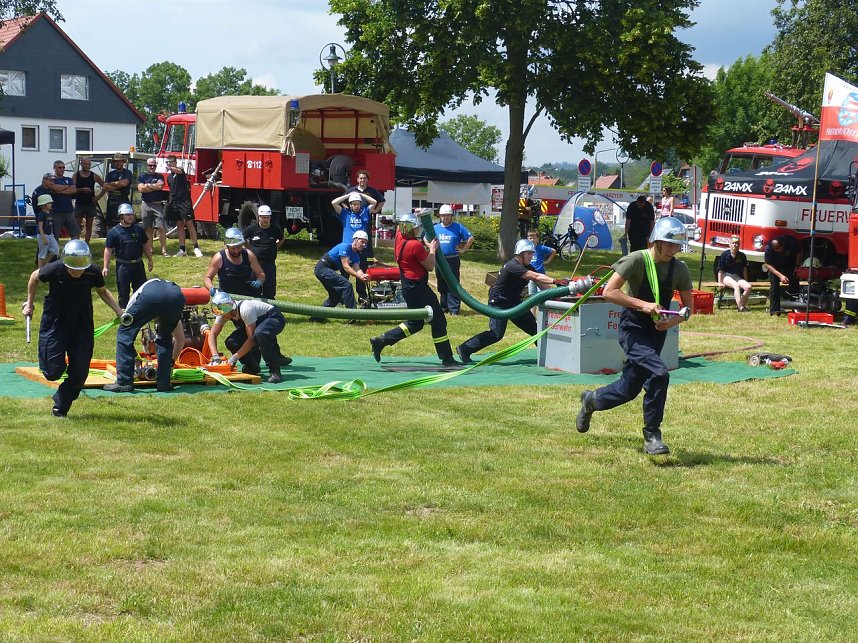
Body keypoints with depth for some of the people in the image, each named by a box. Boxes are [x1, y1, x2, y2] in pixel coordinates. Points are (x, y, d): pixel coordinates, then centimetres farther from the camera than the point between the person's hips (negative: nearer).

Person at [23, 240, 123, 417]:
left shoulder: (93, 273, -16)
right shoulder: (55, 269, -23)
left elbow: (102, 291, 7)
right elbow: (35, 277, 0)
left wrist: (118, 311, -2)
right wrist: (29, 303, 9)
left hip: (82, 326, 2)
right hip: (55, 323, -2)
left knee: (80, 373, 0)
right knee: (53, 372, -9)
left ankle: (60, 407, 22)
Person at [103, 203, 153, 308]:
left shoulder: (138, 229, 5)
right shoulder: (114, 231, -6)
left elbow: (145, 245, 14)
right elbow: (108, 249, -5)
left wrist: (150, 260, 15)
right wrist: (106, 267, -9)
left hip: (138, 264, 3)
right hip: (123, 265, -3)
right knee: (123, 291, 4)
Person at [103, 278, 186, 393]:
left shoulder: (135, 297, 44)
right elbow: (180, 339, 46)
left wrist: (136, 357, 45)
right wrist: (171, 362, 58)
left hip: (149, 296, -3)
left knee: (125, 334, 14)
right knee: (165, 340, 28)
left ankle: (124, 383, 11)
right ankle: (164, 383, 21)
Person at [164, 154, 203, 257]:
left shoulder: (180, 171, -4)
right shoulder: (169, 177, 17)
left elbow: (179, 171, -30)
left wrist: (171, 168, -51)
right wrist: (169, 202, 17)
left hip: (184, 200, -7)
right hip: (174, 202, 7)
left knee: (189, 223, -9)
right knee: (180, 226, 7)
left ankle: (196, 248, -7)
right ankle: (182, 250, 8)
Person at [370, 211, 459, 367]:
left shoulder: (399, 237, 2)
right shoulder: (416, 245, -22)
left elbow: (400, 226, 27)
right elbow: (430, 266, -11)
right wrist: (432, 249, 3)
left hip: (408, 286, 9)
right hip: (418, 288, -9)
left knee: (415, 323, 19)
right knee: (438, 320, 1)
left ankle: (380, 341, 15)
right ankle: (446, 359, 5)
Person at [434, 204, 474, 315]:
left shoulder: (458, 227, 0)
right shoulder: (435, 228, 10)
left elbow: (470, 238, 2)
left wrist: (463, 249, -4)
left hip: (453, 260, -4)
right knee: (442, 286, 11)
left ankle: (454, 309, -7)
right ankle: (444, 306, 21)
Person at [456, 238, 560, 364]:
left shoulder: (527, 267, 4)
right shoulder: (513, 266, -25)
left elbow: (540, 283, -1)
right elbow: (536, 277, -34)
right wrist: (555, 281, -40)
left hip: (514, 302, 10)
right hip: (499, 303, -10)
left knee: (534, 328, 10)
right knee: (496, 334, -17)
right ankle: (464, 349, -10)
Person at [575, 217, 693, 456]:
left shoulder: (680, 270, 0)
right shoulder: (637, 260, -15)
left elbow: (688, 306, 8)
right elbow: (608, 292, -19)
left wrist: (673, 321, -14)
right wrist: (643, 305, -26)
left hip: (657, 331, 6)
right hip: (633, 329, -6)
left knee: (629, 389, 11)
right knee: (659, 374, -26)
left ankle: (592, 400, 43)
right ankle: (652, 436, -13)